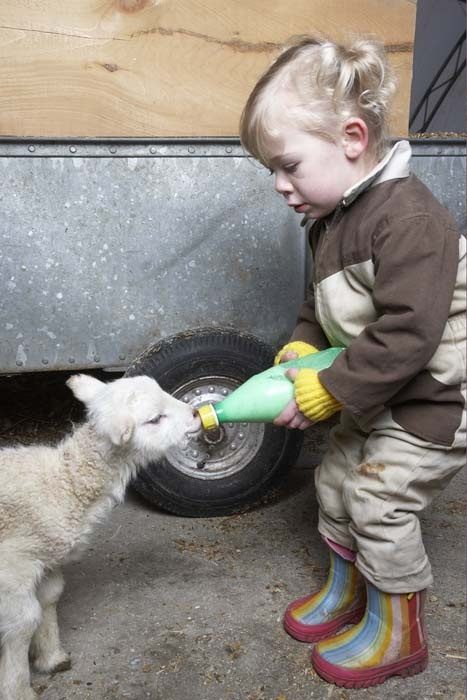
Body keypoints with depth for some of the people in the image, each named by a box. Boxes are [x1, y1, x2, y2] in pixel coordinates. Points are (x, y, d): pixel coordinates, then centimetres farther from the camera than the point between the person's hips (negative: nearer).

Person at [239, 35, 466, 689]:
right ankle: (346, 592, 37)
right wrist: (302, 346, -4)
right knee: (336, 478, 15)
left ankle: (398, 633, 20)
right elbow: (325, 301, 14)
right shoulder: (333, 218, 2)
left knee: (379, 500, -4)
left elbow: (407, 334, -33)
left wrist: (331, 390, -25)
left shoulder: (408, 220, -29)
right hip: (378, 393, 9)